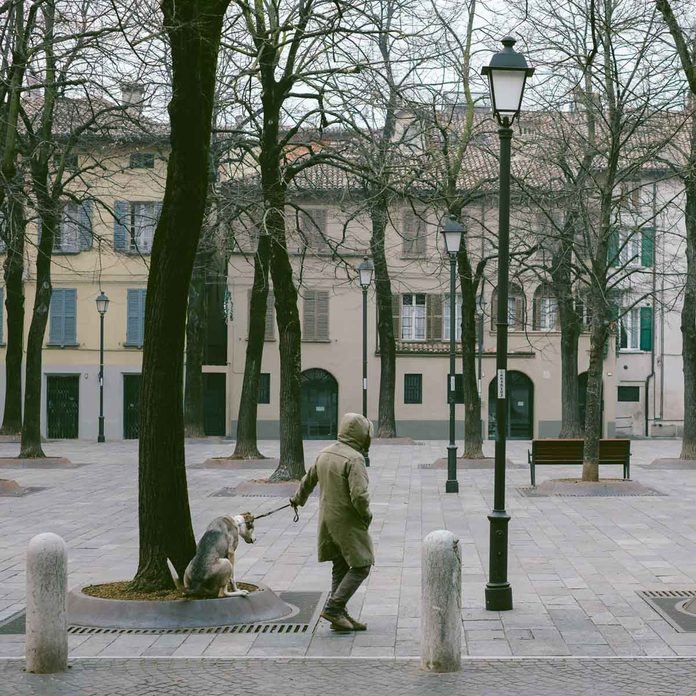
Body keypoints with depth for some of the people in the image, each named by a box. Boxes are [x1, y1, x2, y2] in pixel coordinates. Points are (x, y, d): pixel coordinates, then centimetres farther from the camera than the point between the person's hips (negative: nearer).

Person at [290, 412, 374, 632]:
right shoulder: (354, 459, -20)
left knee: (340, 567, 16)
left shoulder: (325, 453, 7)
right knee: (361, 565, -1)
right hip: (348, 522, -9)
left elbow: (309, 479, 22)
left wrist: (299, 498, 40)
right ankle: (333, 608, -5)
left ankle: (339, 614, 19)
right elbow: (359, 494, -28)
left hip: (327, 520, 9)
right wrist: (367, 515, -10)